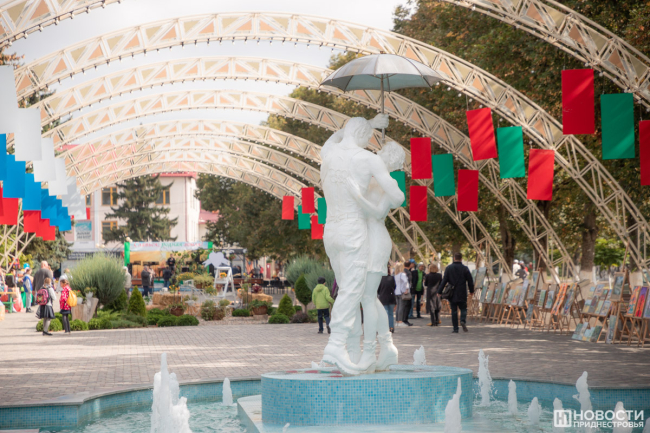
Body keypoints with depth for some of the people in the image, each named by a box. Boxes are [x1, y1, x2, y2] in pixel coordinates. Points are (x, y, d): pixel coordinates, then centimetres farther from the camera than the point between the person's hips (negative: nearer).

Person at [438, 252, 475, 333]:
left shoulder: (449, 268, -2)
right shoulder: (465, 268, -3)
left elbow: (444, 281, -4)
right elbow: (470, 281, 3)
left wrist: (439, 291, 2)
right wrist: (471, 291, 18)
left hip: (452, 294, 0)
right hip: (462, 294, 0)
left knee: (454, 311, 6)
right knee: (463, 308, 12)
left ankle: (455, 329, 4)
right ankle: (463, 320, -17)